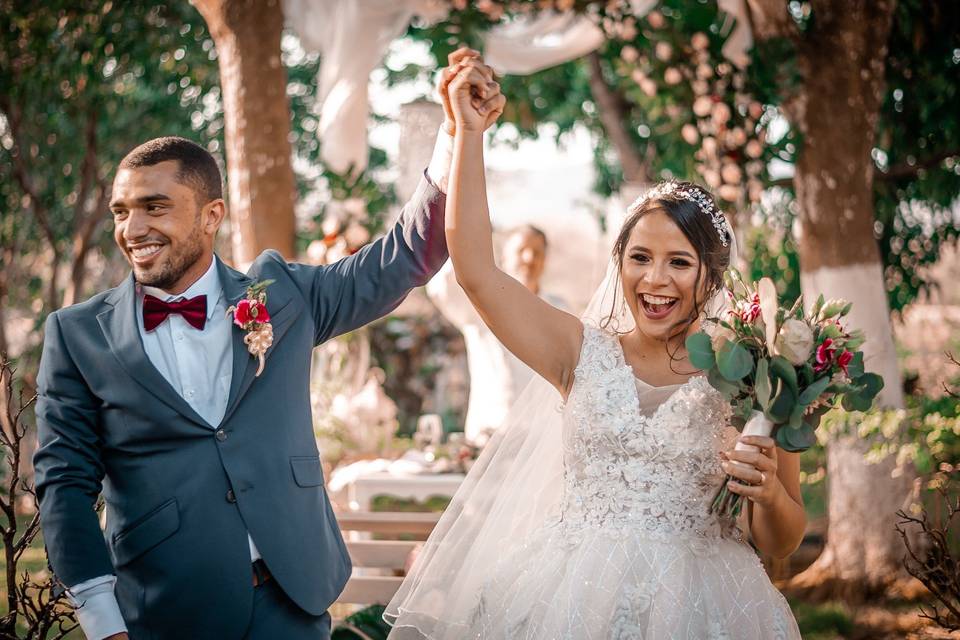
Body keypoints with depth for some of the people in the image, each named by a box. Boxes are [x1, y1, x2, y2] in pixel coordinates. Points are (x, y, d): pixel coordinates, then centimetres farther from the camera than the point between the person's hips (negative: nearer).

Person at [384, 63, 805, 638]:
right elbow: (476, 270, -3)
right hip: (570, 594, 1)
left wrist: (770, 492, -16)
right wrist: (469, 133, -2)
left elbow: (781, 543, 7)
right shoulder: (585, 353, 4)